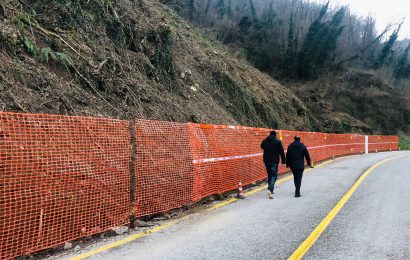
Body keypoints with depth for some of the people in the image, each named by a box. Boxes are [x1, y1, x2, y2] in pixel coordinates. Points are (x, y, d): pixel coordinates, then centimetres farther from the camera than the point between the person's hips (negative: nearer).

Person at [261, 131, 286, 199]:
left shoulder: (265, 141, 3)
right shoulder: (278, 142, -7)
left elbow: (262, 147, 25)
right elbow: (281, 152, -8)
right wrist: (283, 161, -3)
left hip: (266, 161, 4)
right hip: (274, 161, -4)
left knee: (269, 175, 18)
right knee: (274, 175, -2)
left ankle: (270, 189, 23)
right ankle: (270, 189, -21)